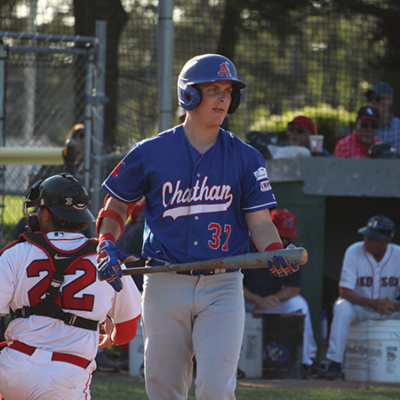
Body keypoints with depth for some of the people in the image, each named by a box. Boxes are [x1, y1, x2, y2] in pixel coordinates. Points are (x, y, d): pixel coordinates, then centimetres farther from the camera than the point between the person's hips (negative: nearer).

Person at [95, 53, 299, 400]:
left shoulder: (246, 158, 3)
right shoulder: (151, 153, 2)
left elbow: (260, 221, 3)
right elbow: (117, 203, 15)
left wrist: (276, 253, -17)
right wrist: (107, 245, -2)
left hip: (222, 289, -1)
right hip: (164, 288, 1)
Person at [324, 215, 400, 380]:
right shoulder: (354, 252, -15)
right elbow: (344, 292, -20)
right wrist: (372, 303, -36)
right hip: (359, 308, -2)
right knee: (342, 308, -35)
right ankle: (335, 364, -29)